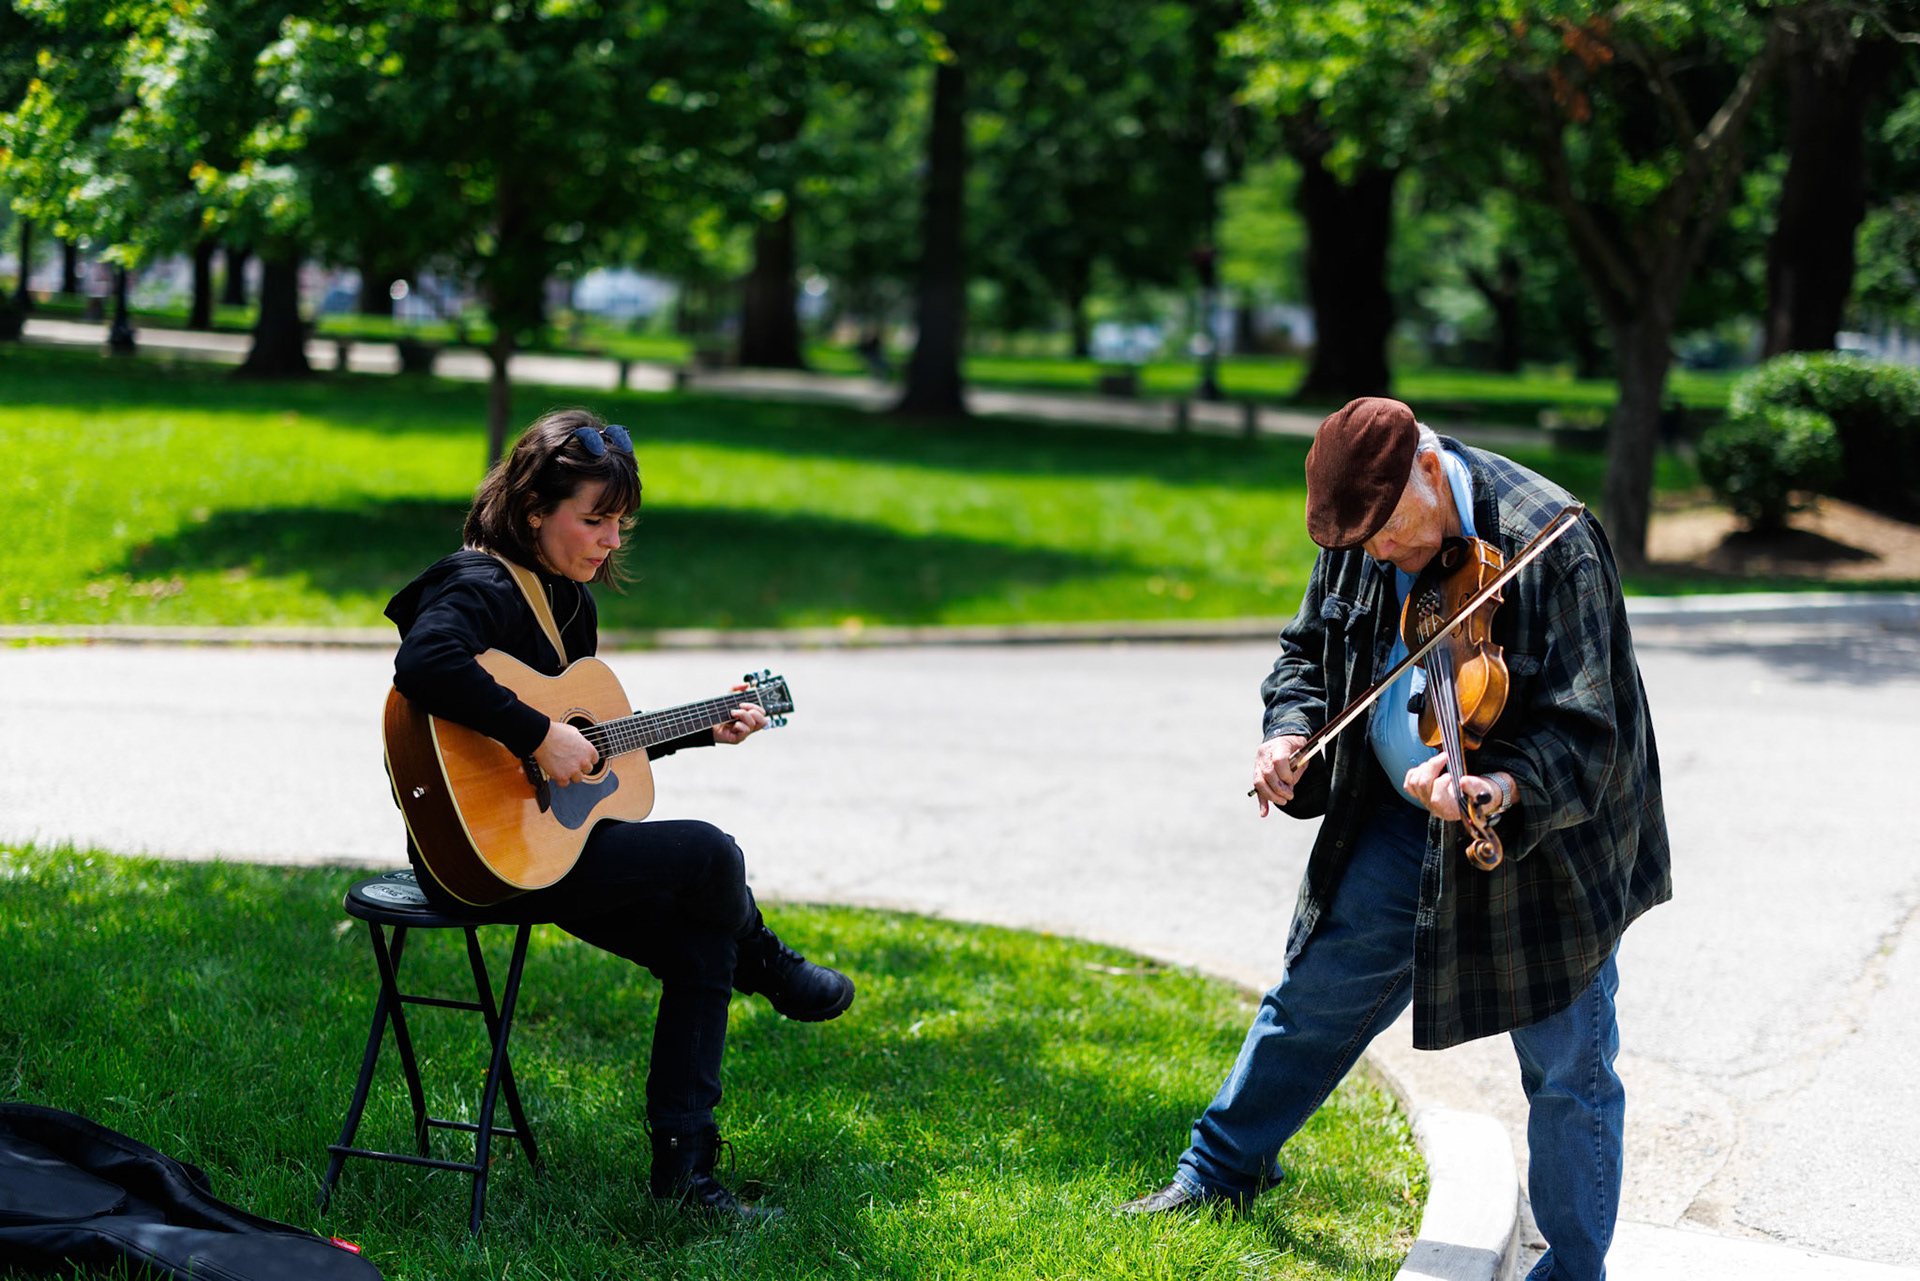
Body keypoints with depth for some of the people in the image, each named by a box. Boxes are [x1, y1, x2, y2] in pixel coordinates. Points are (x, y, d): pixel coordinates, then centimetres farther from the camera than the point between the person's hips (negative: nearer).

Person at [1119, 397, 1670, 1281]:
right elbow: (1310, 649, 10)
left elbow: (1585, 734, -29)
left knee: (1567, 1067, 1)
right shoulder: (1361, 539, -5)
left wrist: (1501, 790, -47)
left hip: (1547, 832, -6)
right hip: (1403, 814, 6)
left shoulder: (1549, 545, -27)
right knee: (1316, 990, 18)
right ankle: (1222, 1169, 38)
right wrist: (1291, 729, -11)